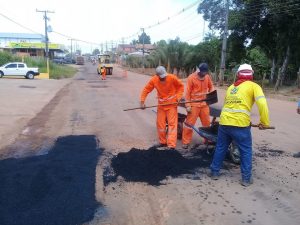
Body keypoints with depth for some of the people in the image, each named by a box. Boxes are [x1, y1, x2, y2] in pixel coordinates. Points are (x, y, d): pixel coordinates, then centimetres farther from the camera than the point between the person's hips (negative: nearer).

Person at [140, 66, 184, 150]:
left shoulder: (172, 78, -18)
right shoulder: (153, 80, -12)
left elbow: (181, 86, -4)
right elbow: (146, 89, -4)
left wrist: (178, 97, -13)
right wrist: (142, 102, -9)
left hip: (172, 104, -3)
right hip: (161, 104, 4)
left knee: (172, 124, -7)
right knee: (160, 123, 9)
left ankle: (171, 145, -6)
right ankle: (163, 142, 26)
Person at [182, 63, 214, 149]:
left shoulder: (207, 77, 4)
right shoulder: (191, 77, -9)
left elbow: (211, 87, 20)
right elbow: (188, 92, -9)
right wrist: (188, 105, -14)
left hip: (204, 104, 5)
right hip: (194, 105, -5)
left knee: (207, 123, 14)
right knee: (189, 123, -1)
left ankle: (207, 139, 32)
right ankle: (185, 142, 9)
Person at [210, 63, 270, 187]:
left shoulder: (231, 87, 21)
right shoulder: (253, 86, 6)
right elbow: (262, 104, -7)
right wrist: (264, 122, -1)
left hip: (224, 122, 4)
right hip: (240, 124, -4)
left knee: (220, 148, 18)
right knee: (246, 151, 12)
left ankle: (214, 172, 28)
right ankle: (246, 178, 19)